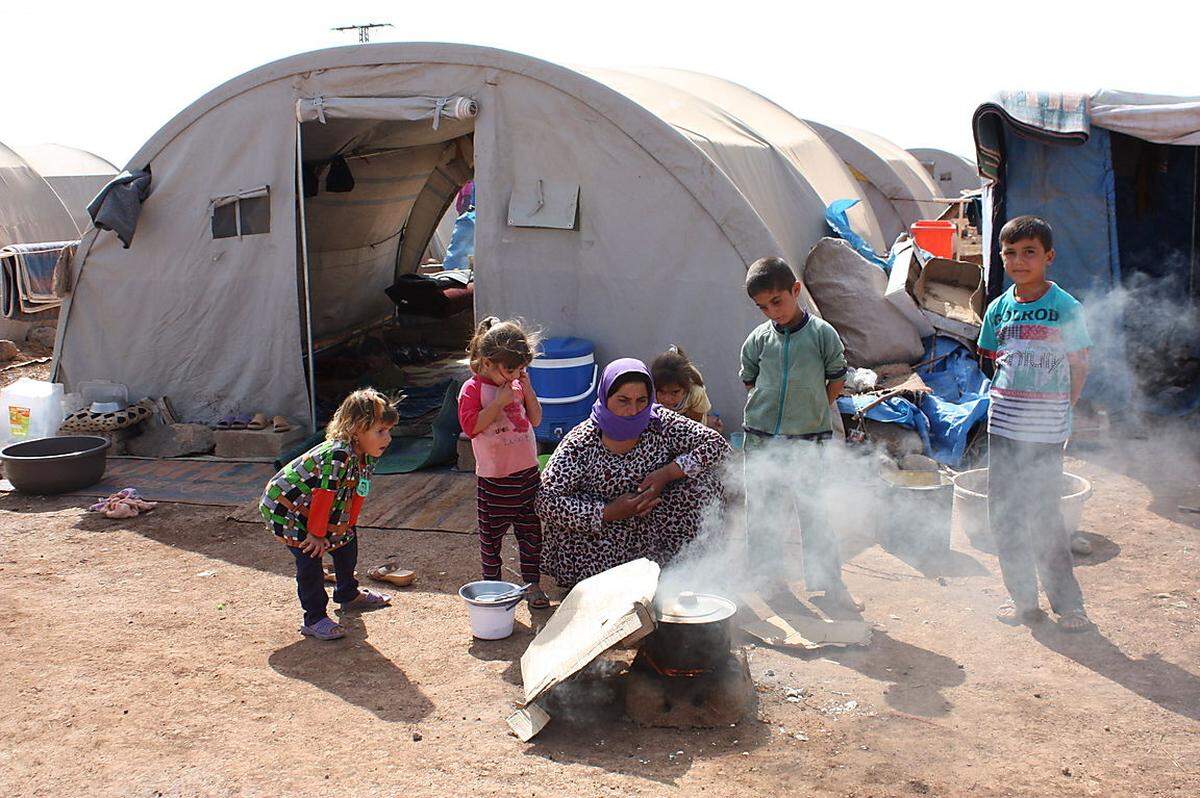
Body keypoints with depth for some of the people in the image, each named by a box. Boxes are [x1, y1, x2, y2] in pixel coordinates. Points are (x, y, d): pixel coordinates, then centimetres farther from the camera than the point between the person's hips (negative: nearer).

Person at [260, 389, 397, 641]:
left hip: (313, 510, 9)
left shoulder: (367, 457, -8)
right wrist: (317, 534, -23)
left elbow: (357, 494, 3)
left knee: (346, 542, 16)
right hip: (285, 508, -9)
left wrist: (348, 525, 6)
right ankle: (314, 620, -5)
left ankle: (349, 595, 39)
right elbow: (323, 496, -32)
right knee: (309, 558, -16)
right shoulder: (337, 455, -37)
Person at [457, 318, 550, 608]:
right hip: (494, 478, -5)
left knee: (531, 530, 10)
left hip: (527, 472, 5)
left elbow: (535, 419, 11)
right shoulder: (473, 389, -10)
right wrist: (500, 401, -23)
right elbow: (471, 426, -22)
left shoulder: (516, 384, 7)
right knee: (492, 534, 8)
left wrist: (527, 389, -3)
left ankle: (532, 584, 21)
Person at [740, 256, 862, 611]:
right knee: (761, 512, 10)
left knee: (812, 511, -2)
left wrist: (808, 415, 5)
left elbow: (835, 382, 3)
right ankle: (769, 575, 27)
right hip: (761, 440, 3)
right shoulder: (758, 339, 0)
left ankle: (829, 581, 11)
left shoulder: (822, 334, -7)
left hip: (807, 441, -3)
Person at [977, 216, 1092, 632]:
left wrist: (1059, 410, -2)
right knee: (1004, 514, 8)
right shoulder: (998, 309, 5)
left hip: (1046, 431, -4)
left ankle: (1068, 602, 14)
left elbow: (1079, 367, 0)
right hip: (1002, 426, 5)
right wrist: (1012, 399, 7)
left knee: (1044, 516, -3)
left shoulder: (1067, 308, -6)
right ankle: (1024, 599, 22)